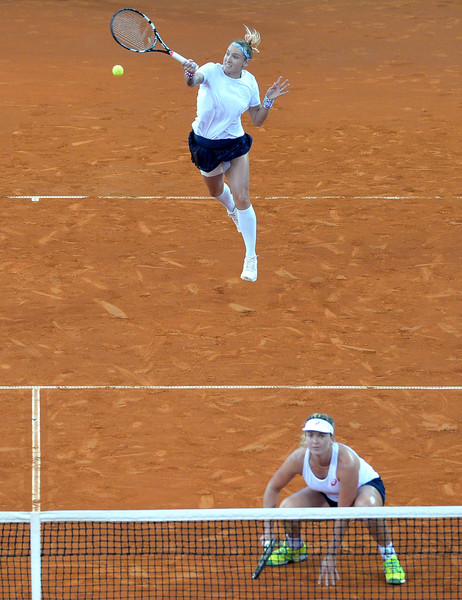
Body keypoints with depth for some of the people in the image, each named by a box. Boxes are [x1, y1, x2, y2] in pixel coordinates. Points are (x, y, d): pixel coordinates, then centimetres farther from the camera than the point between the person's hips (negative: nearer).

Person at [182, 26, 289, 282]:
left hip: (234, 143, 0)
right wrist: (190, 74, -65)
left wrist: (269, 100, -14)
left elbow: (257, 120, 3)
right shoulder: (212, 71, -18)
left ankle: (251, 258, -1)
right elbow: (193, 81, -42)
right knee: (216, 191, 23)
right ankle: (232, 210, 62)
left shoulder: (249, 82, -8)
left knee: (242, 198, -9)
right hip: (206, 144, 0)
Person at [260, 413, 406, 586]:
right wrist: (268, 530, -15)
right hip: (328, 494, 5)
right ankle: (294, 548, 13)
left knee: (367, 505, -42)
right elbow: (273, 488, -9)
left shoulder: (346, 461, -39)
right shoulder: (299, 458, -28)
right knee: (288, 506, -23)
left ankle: (389, 557, -16)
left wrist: (331, 556, -31)